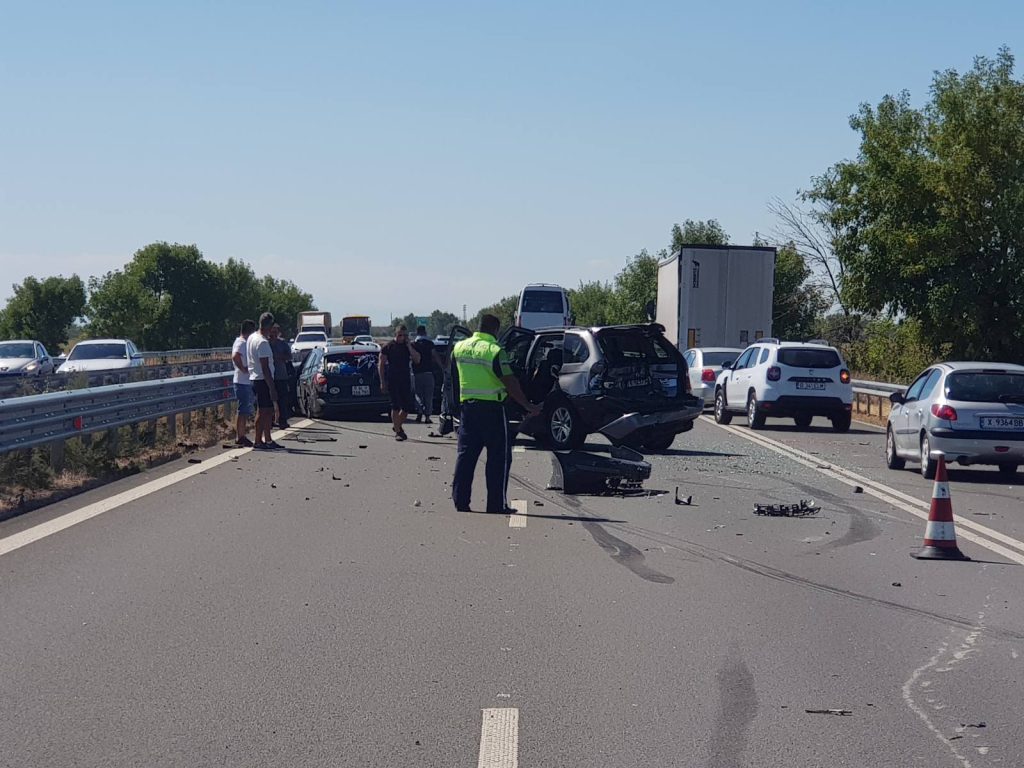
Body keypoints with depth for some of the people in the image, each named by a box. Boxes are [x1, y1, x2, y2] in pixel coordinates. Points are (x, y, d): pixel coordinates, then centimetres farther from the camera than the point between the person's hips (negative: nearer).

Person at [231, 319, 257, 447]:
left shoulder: (240, 342, 16)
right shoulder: (242, 343, -16)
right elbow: (235, 356, -32)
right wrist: (243, 369, -22)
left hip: (246, 381, 10)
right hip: (243, 381, -10)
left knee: (245, 411, 14)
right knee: (243, 410, -6)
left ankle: (240, 436, 20)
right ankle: (240, 437, -3)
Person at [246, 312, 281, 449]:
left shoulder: (251, 338, 11)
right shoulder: (263, 342, -19)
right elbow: (265, 367, -21)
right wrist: (271, 386, -19)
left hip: (256, 378, 10)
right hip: (263, 380, -10)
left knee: (269, 410, 14)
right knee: (263, 411, -4)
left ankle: (268, 439, 18)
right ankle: (258, 441, 0)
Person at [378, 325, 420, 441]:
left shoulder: (410, 346, 7)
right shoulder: (388, 347, -2)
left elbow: (417, 360, -5)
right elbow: (381, 364, -1)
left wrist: (409, 346, -11)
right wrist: (382, 382, -7)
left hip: (405, 380, 4)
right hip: (392, 381, -4)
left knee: (408, 405, 5)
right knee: (396, 406, -5)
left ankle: (397, 425, 27)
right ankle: (397, 432, 1)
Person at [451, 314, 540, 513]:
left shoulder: (459, 347, 5)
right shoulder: (495, 351, -14)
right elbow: (510, 383, -15)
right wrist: (527, 405, -9)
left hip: (468, 405, 6)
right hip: (491, 407, -6)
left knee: (465, 454, 10)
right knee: (498, 457, 2)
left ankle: (460, 500, 8)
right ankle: (496, 504, 2)